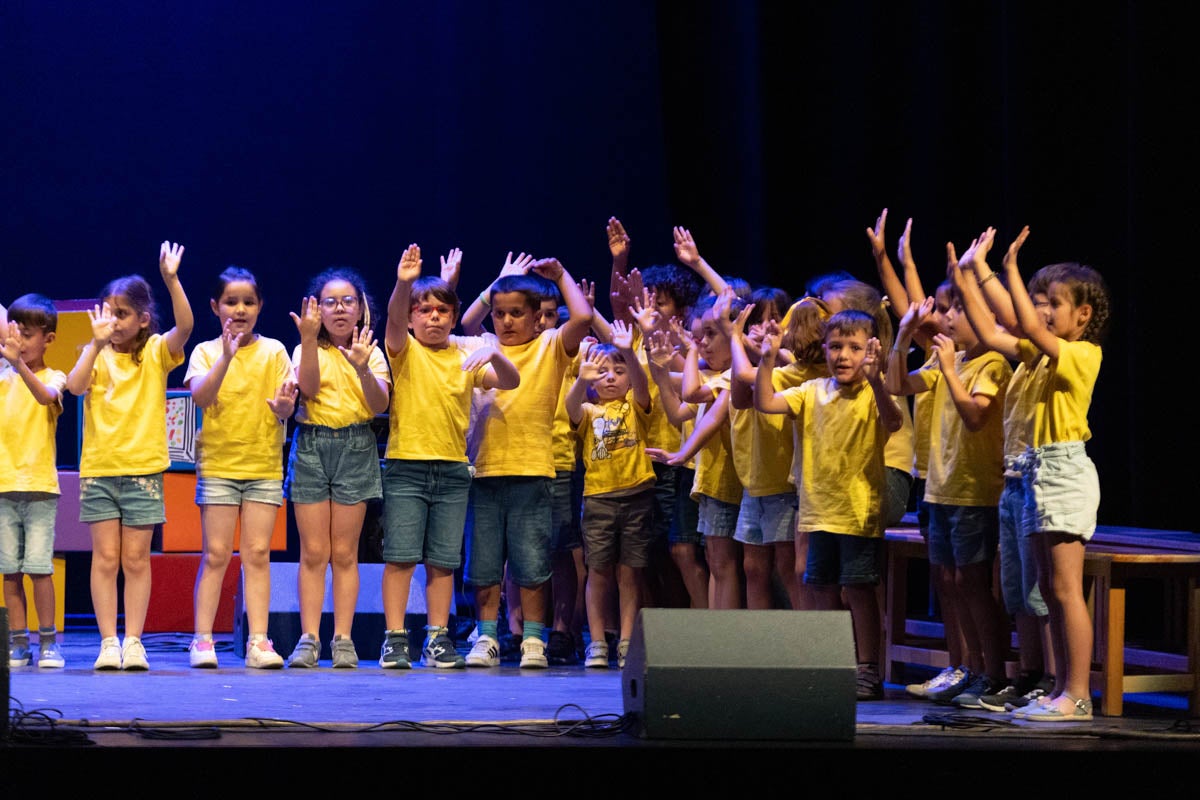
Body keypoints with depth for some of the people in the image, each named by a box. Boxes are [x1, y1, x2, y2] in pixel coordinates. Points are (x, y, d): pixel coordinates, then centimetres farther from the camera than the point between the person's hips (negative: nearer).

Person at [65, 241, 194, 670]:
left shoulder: (156, 352, 1)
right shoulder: (97, 355, 4)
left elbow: (184, 327, -18)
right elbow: (75, 385, -14)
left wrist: (171, 280, -29)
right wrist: (98, 341, -20)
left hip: (143, 469, -1)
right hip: (98, 468, 1)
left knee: (136, 559, 1)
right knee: (106, 558, 0)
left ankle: (133, 641, 5)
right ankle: (108, 642, 2)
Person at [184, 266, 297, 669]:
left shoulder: (273, 351, 5)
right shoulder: (206, 352, 3)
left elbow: (286, 405, -2)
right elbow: (201, 397, -14)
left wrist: (284, 405, -26)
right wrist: (227, 356, -27)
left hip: (264, 464, 1)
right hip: (218, 462, -1)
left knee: (257, 553, -2)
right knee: (216, 553, -3)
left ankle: (258, 641, -4)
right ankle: (202, 639, 0)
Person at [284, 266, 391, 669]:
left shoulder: (372, 353, 8)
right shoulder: (307, 350, 6)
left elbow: (380, 404, -7)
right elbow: (309, 387, -15)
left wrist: (362, 368, -24)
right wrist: (309, 338, -24)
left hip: (355, 449, 1)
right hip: (311, 444, 0)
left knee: (344, 552, 1)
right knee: (313, 552, -3)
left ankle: (343, 639, 2)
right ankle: (309, 638, -2)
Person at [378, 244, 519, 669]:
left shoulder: (466, 355, 9)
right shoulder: (405, 351, 1)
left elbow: (510, 381, -2)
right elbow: (395, 320, -20)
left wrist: (493, 355, -23)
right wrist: (403, 284, -40)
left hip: (452, 469, 3)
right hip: (406, 466, -3)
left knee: (443, 561, 5)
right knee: (400, 556, -6)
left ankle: (438, 639, 10)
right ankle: (395, 639, -3)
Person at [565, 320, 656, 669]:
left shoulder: (634, 406, 8)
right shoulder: (588, 411, 8)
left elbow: (641, 384, -13)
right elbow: (572, 406, -15)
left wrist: (628, 353, -32)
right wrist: (582, 380, -36)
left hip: (636, 494, 0)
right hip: (598, 495, 0)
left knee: (629, 571, 2)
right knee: (599, 570, 1)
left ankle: (626, 643, 6)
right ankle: (597, 643, 6)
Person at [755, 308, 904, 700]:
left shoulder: (873, 395, -9)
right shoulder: (812, 392, 7)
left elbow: (892, 422, -29)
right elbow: (766, 402, -2)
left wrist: (875, 380, -43)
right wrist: (767, 360, -14)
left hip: (859, 510, -5)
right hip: (819, 508, 5)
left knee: (859, 588, -3)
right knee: (824, 589, 11)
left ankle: (867, 670, 3)